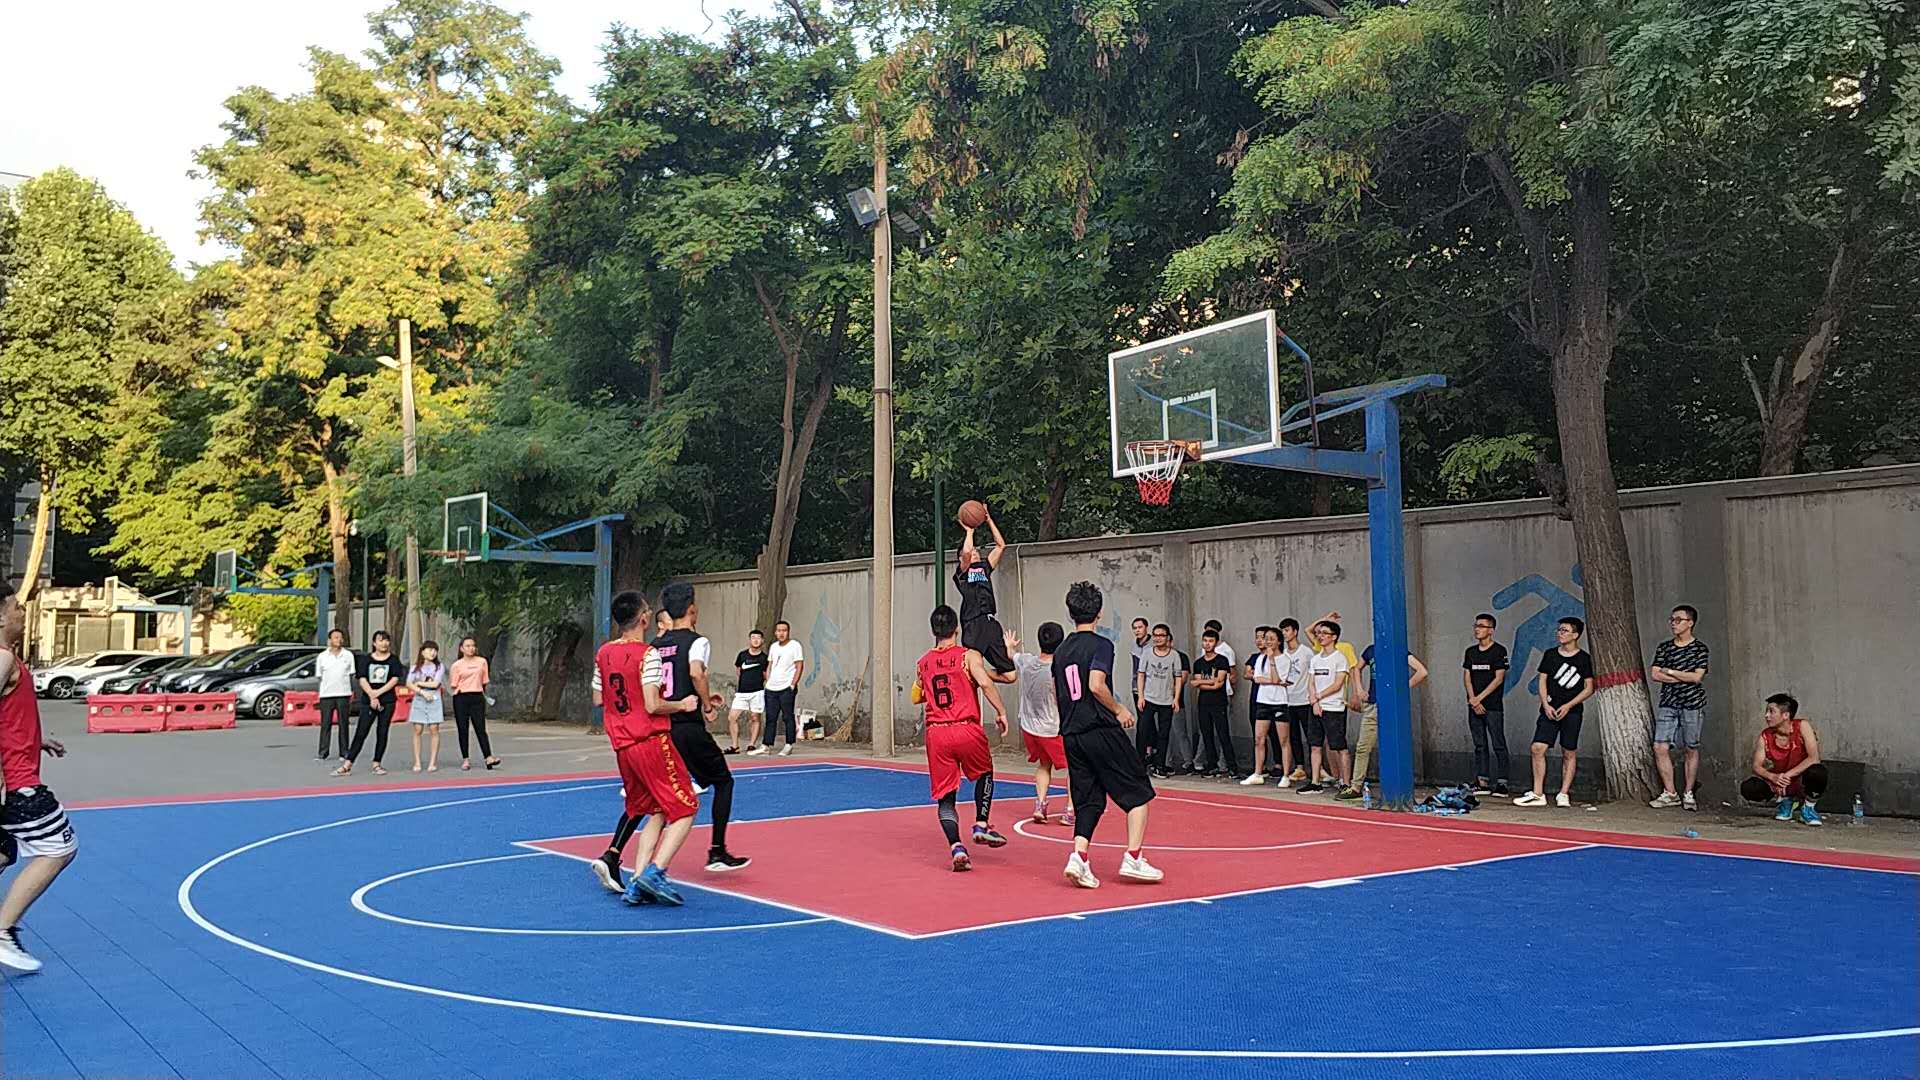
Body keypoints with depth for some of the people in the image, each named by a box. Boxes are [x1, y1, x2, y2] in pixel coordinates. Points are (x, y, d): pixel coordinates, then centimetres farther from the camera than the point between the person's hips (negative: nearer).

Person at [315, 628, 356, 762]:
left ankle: (344, 752, 8)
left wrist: (352, 692, 5)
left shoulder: (348, 655, 6)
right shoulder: (322, 657, 5)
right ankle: (322, 753, 3)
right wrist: (322, 690, 3)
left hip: (343, 694, 0)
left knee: (343, 724, 3)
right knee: (325, 724, 0)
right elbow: (319, 676, 9)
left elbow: (351, 675, 10)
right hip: (326, 695, 0)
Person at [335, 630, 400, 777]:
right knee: (360, 733, -3)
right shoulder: (366, 659, 7)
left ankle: (376, 764, 8)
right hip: (368, 701, 0)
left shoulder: (393, 659, 4)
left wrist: (378, 692, -13)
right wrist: (372, 696, -13)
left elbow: (395, 679, -4)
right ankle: (347, 765, -3)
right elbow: (362, 680, -1)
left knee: (382, 733, 1)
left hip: (387, 702, 0)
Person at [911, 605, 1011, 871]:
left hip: (936, 733, 2)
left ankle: (956, 846, -8)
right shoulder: (969, 655, 0)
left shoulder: (923, 663, 13)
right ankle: (981, 825, 18)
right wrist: (1001, 712, -10)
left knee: (945, 796, 7)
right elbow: (985, 683, -16)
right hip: (967, 730, -2)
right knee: (984, 774, 26)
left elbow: (917, 697, 26)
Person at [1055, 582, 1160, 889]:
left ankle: (1079, 858, -6)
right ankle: (1133, 858, -1)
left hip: (1071, 735, 7)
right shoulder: (1100, 644, -8)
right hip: (1102, 732, -7)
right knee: (1139, 793, 5)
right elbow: (1096, 685, -21)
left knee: (1089, 800, 11)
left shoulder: (1060, 651, 13)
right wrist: (1119, 709, -7)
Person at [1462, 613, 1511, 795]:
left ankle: (1501, 783, -6)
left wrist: (1479, 698, -12)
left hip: (1493, 706, -5)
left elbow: (1499, 678, -9)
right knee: (1479, 745, 7)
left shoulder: (1499, 650, -3)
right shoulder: (1471, 651, 13)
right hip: (1474, 706, 6)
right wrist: (1473, 699, -5)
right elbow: (1467, 677, 9)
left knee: (1499, 745, -6)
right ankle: (1482, 783, 9)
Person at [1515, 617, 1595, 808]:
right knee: (1538, 748, -7)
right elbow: (1542, 681, 9)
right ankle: (1538, 794, -3)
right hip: (1549, 710, 2)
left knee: (1568, 753, 2)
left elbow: (1589, 688, 0)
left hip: (1572, 712, -2)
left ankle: (1563, 794, 10)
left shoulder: (1584, 658, 1)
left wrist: (1568, 705, -10)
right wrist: (1546, 705, -5)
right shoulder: (1550, 655, 9)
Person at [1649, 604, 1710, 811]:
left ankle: (1688, 794, 14)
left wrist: (1669, 672, -4)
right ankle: (1669, 793, 4)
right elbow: (1655, 674, 1)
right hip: (1668, 704, 3)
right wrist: (1683, 676, -8)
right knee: (1660, 747, -5)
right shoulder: (1664, 647, 10)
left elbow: (1697, 677, -10)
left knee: (1691, 750, 3)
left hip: (1692, 704, -3)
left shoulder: (1700, 648, 0)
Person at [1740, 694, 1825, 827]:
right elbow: (1757, 766, -11)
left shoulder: (1802, 726, -18)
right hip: (1779, 783, 3)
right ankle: (1786, 801, 8)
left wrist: (1788, 775, -30)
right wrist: (1773, 776, -32)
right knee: (1748, 788, -24)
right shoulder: (1765, 736, -9)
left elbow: (1814, 758, -26)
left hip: (1802, 781, -3)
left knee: (1818, 772, -39)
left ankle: (1808, 808, -7)